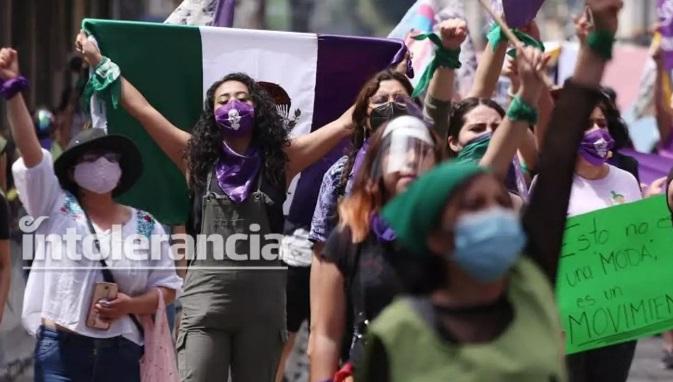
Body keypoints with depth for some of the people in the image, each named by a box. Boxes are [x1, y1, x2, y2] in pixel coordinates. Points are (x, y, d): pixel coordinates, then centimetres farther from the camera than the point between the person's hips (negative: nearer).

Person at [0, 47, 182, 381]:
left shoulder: (146, 226, 9)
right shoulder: (56, 206, 4)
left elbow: (167, 287, 11)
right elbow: (29, 147, -7)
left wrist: (130, 305, -9)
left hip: (121, 352, 3)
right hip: (60, 348, -2)